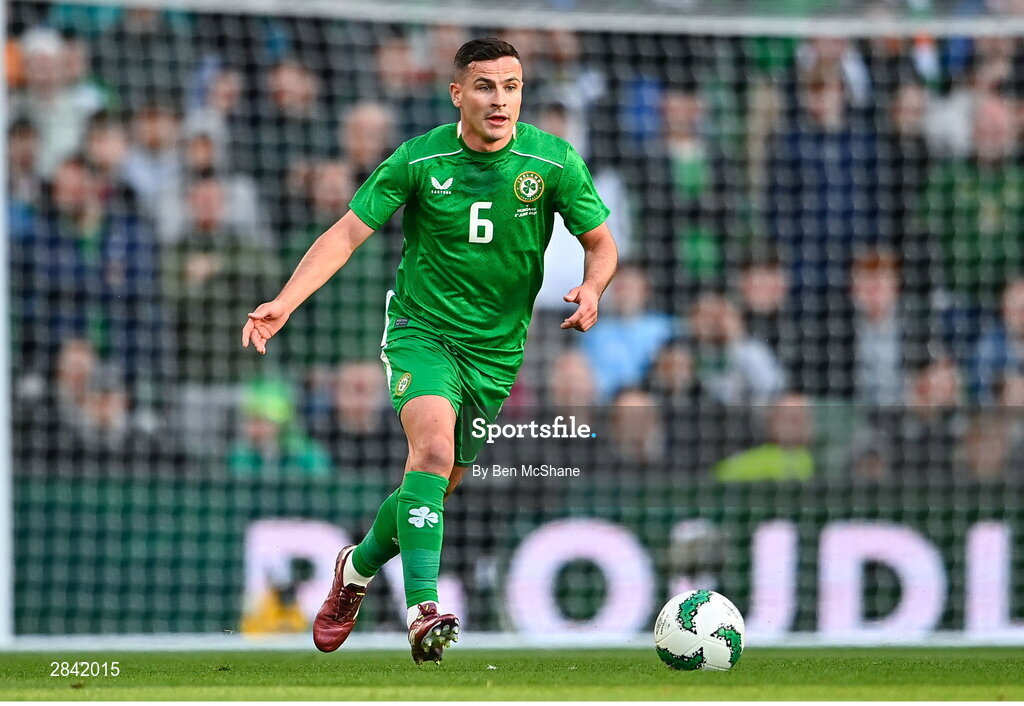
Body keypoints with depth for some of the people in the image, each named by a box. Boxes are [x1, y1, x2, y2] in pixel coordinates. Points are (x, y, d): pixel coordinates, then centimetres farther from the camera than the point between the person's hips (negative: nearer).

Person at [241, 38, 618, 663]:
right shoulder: (420, 160, -11)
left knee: (436, 489, 9)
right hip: (422, 328, -3)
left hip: (496, 348, 3)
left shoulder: (555, 161, -7)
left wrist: (592, 289, -21)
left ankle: (360, 566, 39)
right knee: (434, 447, -29)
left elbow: (602, 244, 2)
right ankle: (424, 610, -32)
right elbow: (348, 233, -10)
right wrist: (284, 302, -23)